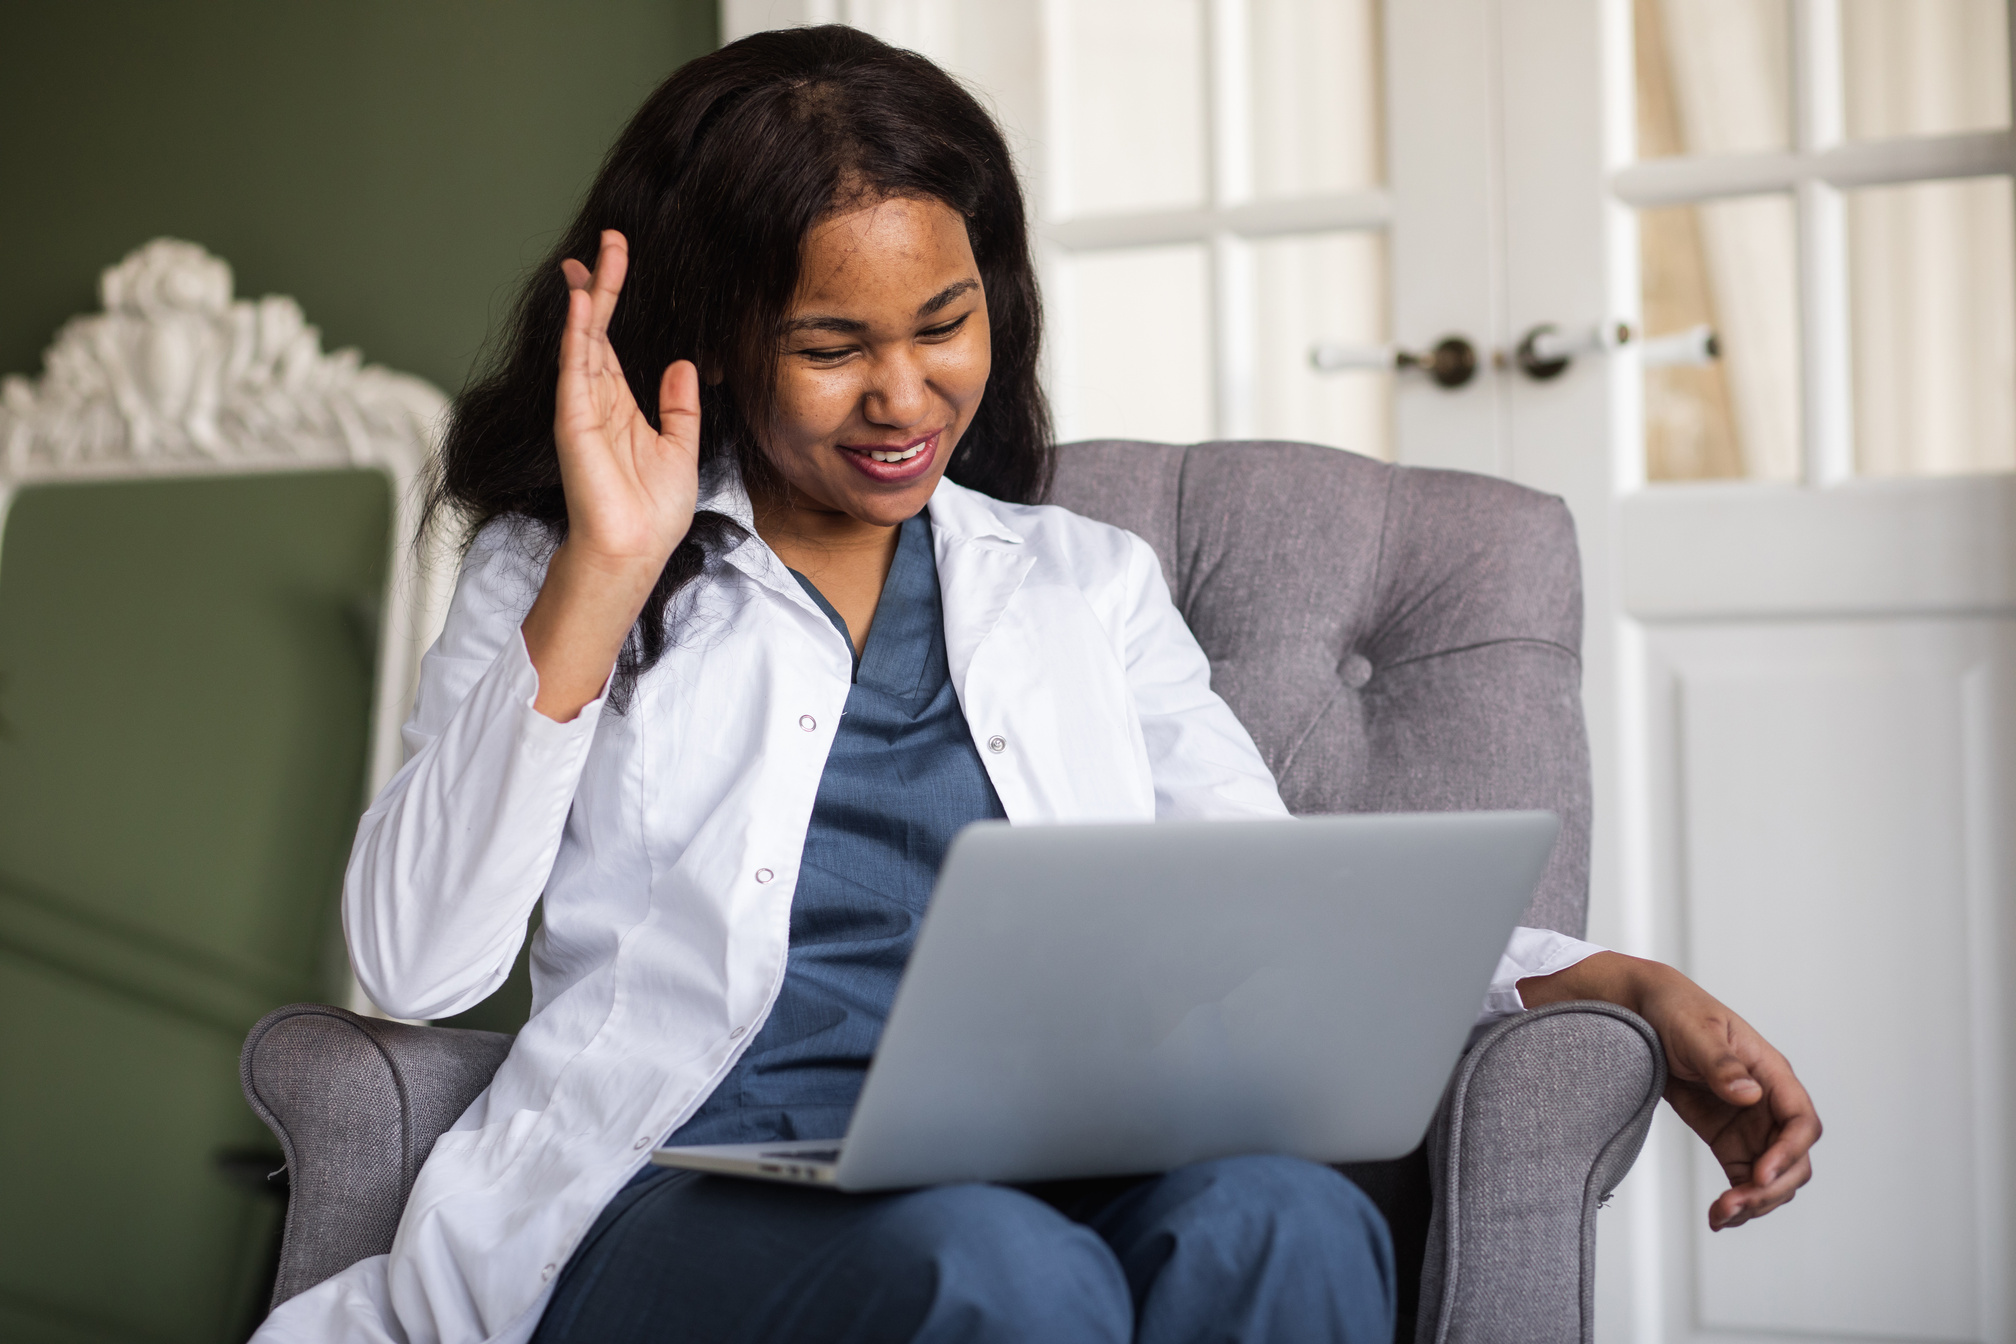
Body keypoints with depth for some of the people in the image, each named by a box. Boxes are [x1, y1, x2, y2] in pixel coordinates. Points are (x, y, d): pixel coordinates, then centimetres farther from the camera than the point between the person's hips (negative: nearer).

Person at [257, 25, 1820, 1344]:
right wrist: (602, 581, -4)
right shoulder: (557, 582, 15)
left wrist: (1631, 989, -1)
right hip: (689, 1200, -2)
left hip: (1055, 1189, 3)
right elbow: (416, 963, 1)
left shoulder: (1088, 585, 23)